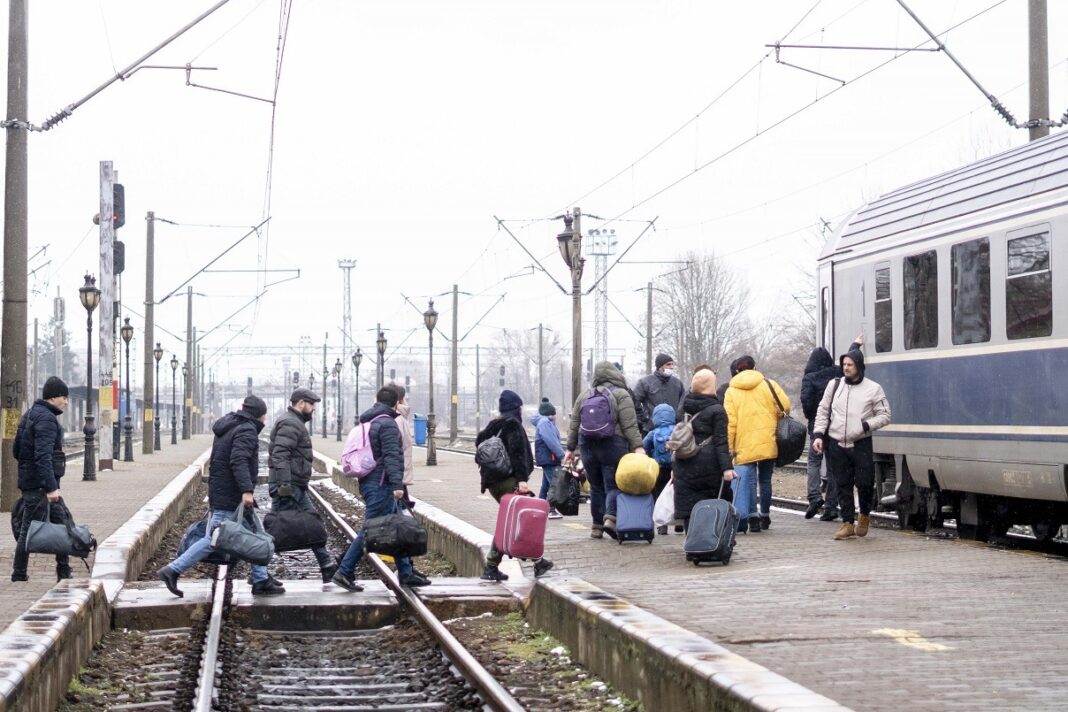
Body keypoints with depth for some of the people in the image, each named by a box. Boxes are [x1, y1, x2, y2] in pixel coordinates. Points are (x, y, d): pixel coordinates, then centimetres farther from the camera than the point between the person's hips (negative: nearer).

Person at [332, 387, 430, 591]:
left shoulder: (367, 422, 17)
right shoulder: (387, 424, -13)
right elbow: (391, 456, -22)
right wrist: (397, 484, -26)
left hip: (369, 482, 10)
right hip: (380, 485, -10)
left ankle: (406, 573, 16)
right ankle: (344, 572, -6)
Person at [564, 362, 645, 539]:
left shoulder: (584, 396, 14)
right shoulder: (621, 395, 0)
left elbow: (574, 426, 16)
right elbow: (630, 425, -9)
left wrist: (570, 448, 21)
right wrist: (637, 446, -11)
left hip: (587, 445, 4)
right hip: (613, 444, -4)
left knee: (596, 487, 11)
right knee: (614, 485, -2)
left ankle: (597, 526, 11)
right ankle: (611, 517, -23)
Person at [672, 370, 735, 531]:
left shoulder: (686, 408, 11)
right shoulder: (716, 411, -7)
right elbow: (720, 442, -14)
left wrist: (675, 467, 22)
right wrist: (727, 467, -17)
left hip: (684, 468, 5)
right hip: (708, 468, -5)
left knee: (688, 509, 2)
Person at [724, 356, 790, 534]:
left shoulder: (731, 391, 4)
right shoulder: (768, 384, 3)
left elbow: (730, 421, -2)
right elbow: (785, 406, -2)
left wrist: (730, 446, 0)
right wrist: (776, 425, 15)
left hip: (744, 444, -1)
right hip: (768, 443, 1)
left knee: (748, 480, -2)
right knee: (765, 479, 11)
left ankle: (752, 515, -15)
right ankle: (764, 516, 17)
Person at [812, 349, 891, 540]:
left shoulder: (873, 389, 0)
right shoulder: (834, 385, 8)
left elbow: (884, 416, 3)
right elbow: (823, 412, 13)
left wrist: (866, 425, -13)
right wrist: (818, 435, 2)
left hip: (861, 445, -2)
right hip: (836, 445, 2)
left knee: (865, 483, -3)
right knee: (843, 485, 4)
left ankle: (864, 515, 23)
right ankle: (847, 523, 11)